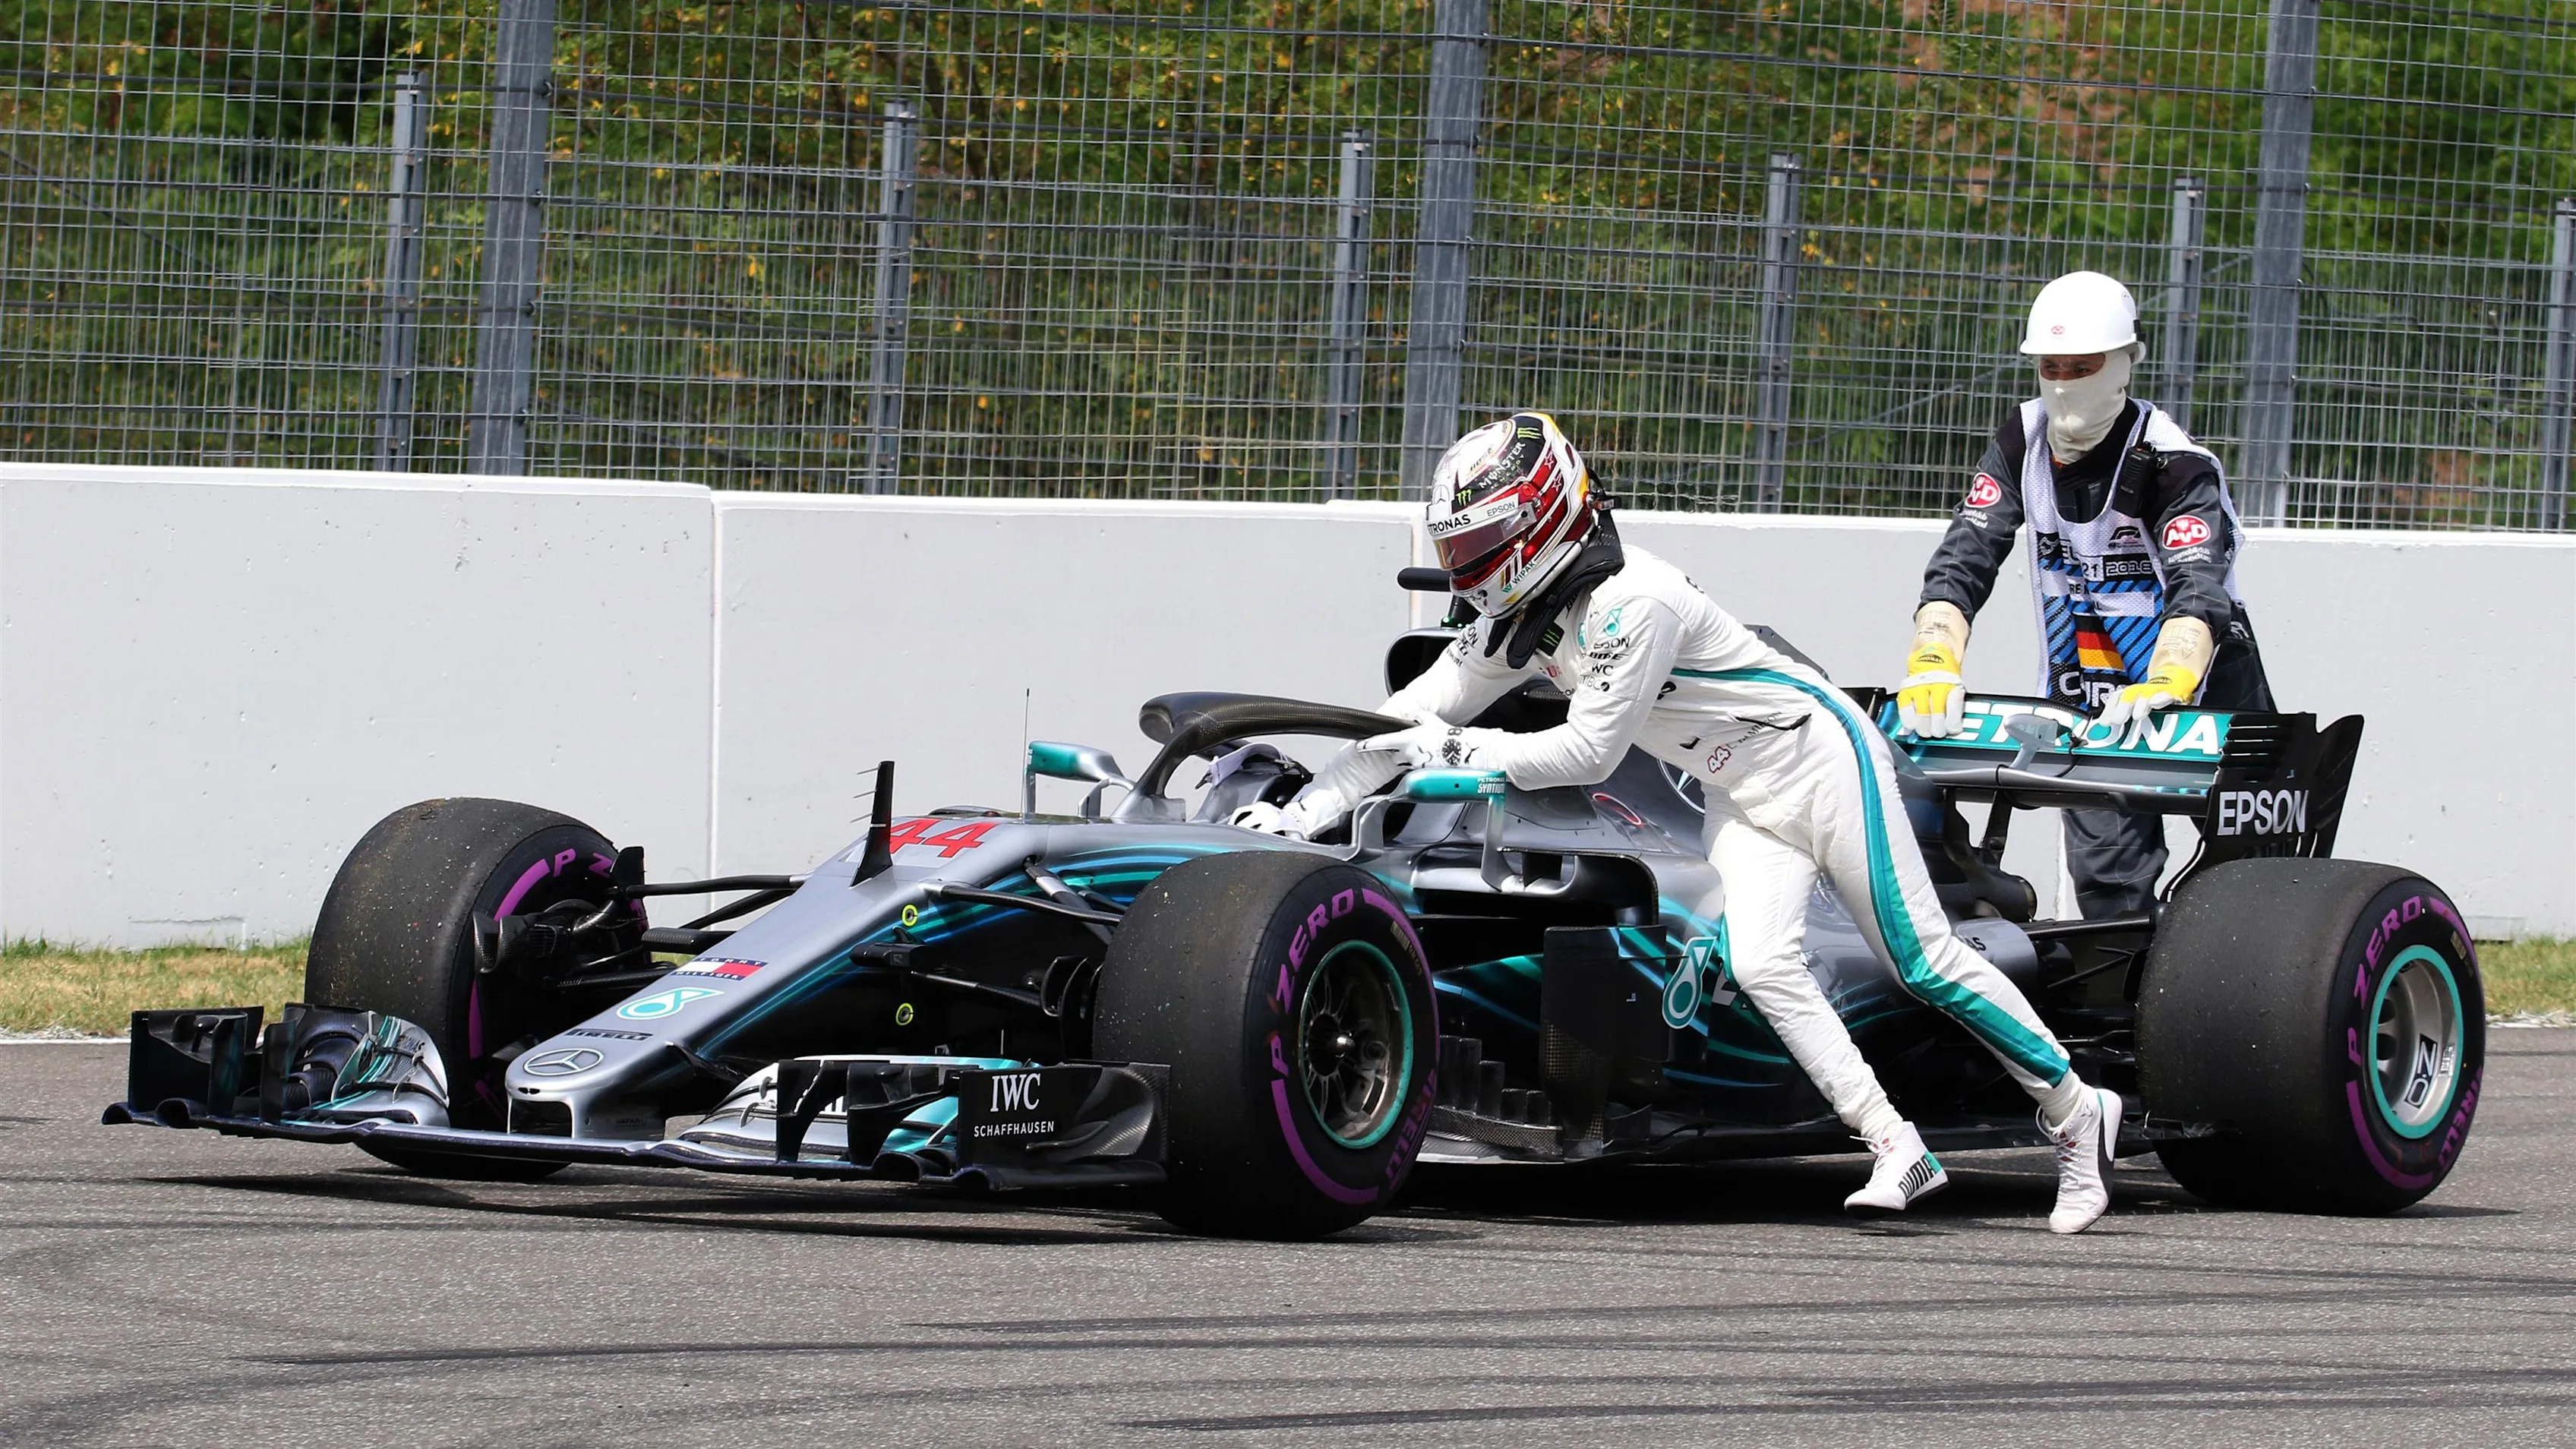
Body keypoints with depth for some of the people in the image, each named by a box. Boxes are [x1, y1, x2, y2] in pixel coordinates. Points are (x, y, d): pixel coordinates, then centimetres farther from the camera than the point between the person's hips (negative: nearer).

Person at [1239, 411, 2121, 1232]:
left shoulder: (1631, 603, -29)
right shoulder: (1513, 623, -2)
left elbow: (1589, 752, -26)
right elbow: (1411, 718, -1)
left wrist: (1454, 751, -25)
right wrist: (1301, 814, -7)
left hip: (1821, 760, -8)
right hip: (1740, 799, 8)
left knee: (1926, 964, -6)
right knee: (1759, 964, -13)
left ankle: (2076, 1116, 8)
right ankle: (1898, 1154, -12)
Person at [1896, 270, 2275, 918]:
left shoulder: (2171, 460, -20)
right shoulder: (2023, 441, -2)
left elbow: (2198, 591, -34)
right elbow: (1962, 560, -9)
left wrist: (2163, 688, -53)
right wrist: (1932, 661, -28)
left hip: (2201, 691, -4)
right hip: (2087, 708, 4)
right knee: (2106, 878, -5)